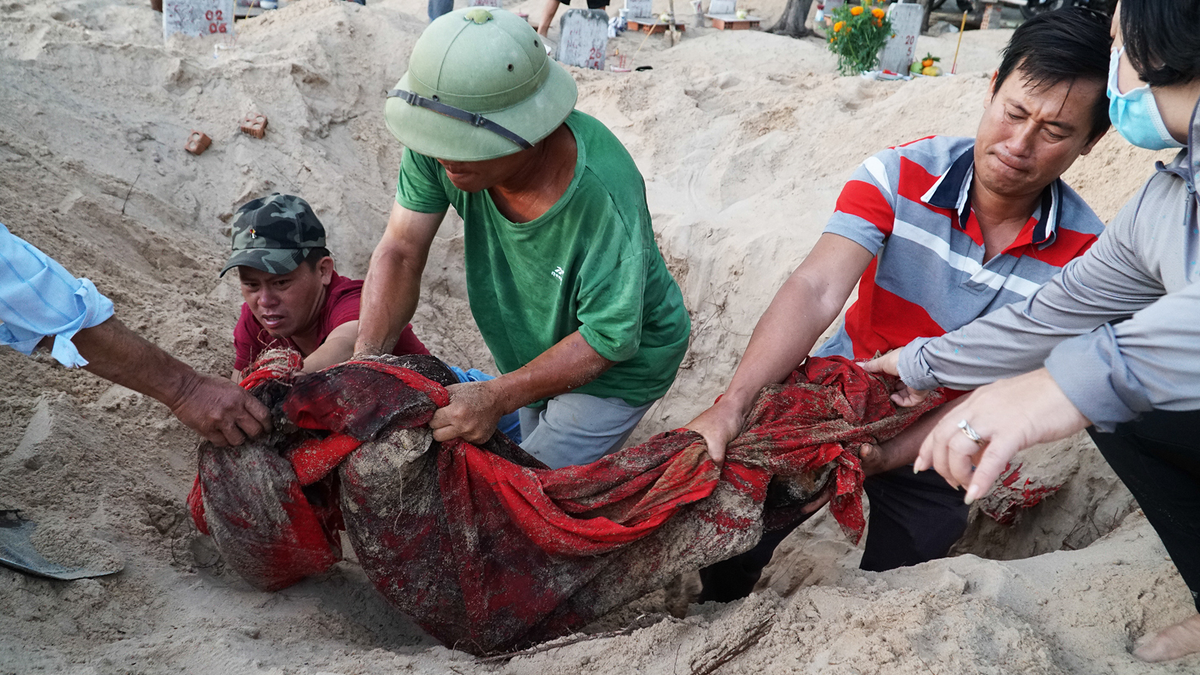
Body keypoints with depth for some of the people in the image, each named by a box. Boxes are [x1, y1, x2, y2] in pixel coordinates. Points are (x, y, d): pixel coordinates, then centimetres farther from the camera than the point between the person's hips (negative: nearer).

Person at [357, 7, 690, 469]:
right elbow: (401, 253, -20)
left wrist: (496, 397, -40)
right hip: (534, 348, 6)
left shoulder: (604, 193, -40)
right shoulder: (442, 143, -26)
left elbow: (608, 338, -33)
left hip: (620, 363, -6)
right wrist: (364, 362, -33)